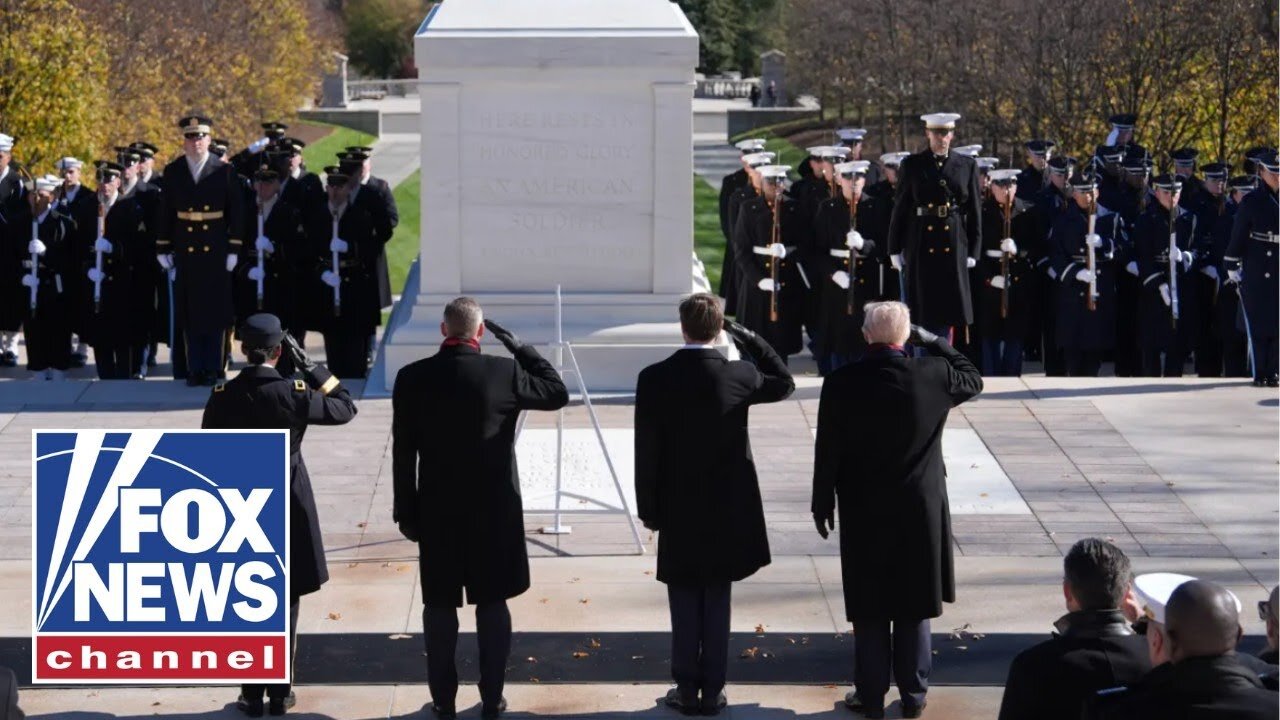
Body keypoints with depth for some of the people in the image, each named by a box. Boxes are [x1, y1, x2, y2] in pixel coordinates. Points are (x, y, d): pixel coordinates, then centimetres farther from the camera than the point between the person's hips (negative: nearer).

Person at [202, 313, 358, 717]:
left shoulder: (222, 397, -8)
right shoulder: (293, 395, -13)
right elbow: (345, 407, 2)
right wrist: (308, 365, 0)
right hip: (287, 511, -1)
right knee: (285, 606, 9)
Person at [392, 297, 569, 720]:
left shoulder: (412, 378, -6)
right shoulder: (505, 373, -10)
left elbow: (403, 454, -2)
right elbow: (558, 393, 7)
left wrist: (405, 512, 6)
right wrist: (518, 345, 6)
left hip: (437, 511, 1)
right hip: (494, 509, -1)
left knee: (439, 605, 9)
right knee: (492, 604, 9)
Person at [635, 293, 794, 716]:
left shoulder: (655, 379, -12)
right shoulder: (738, 376, -10)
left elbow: (646, 451, -8)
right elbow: (783, 383, 13)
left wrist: (648, 508, 3)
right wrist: (744, 334, 8)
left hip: (678, 511, -1)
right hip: (727, 511, 1)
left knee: (685, 606, 8)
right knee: (717, 603, 9)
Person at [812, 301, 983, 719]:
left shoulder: (841, 384, -12)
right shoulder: (933, 375, -11)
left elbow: (828, 451, -6)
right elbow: (973, 380, 12)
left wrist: (822, 504, 5)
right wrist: (936, 343, 14)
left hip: (863, 512, -1)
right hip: (921, 510, 1)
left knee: (870, 609, 8)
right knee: (915, 607, 11)